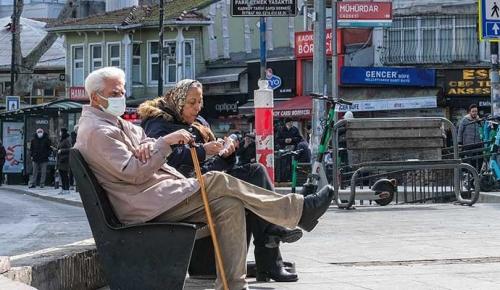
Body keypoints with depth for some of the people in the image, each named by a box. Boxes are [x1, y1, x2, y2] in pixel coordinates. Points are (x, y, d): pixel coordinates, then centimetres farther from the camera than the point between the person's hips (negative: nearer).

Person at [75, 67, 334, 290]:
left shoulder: (114, 123, 24)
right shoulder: (97, 131, -11)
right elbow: (133, 173, -19)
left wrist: (148, 146, -8)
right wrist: (165, 142, -17)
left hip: (157, 195, 10)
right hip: (145, 204, -10)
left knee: (229, 205, -6)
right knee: (217, 182, -18)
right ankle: (298, 210, -14)